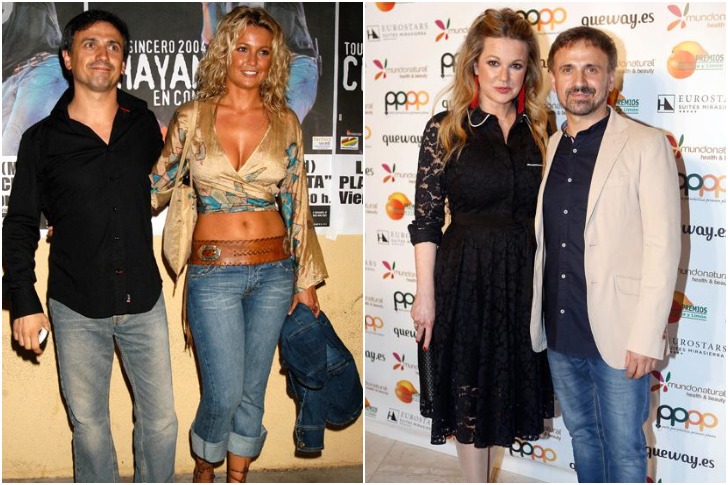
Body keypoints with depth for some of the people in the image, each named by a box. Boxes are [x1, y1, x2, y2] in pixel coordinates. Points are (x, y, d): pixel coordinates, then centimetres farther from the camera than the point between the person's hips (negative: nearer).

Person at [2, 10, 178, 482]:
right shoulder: (42, 139, -2)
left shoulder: (144, 123, 4)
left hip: (144, 300, 2)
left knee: (160, 418, 8)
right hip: (77, 308, -1)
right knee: (88, 421, 11)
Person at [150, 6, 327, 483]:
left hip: (273, 270, 2)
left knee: (253, 388, 11)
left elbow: (296, 203, 7)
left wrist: (306, 279, 7)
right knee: (224, 391, -3)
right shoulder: (193, 117, -2)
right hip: (214, 270, -2)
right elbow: (157, 184, 7)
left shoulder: (285, 122, 3)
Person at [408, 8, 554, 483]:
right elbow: (427, 219, -6)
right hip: (466, 277, -3)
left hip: (527, 277, 3)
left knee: (513, 384, 15)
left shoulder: (541, 130, 4)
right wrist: (426, 294, -8)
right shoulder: (446, 129, -5)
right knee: (469, 393, 8)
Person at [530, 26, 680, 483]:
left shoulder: (646, 145, -8)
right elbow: (546, 242, 11)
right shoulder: (549, 149, 9)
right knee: (582, 434, 20)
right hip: (559, 332, 5)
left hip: (616, 335, -5)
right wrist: (537, 317, 7)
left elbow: (663, 246, -12)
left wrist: (646, 338, -16)